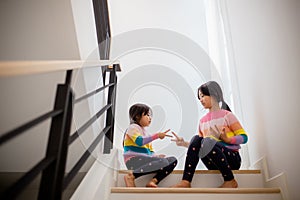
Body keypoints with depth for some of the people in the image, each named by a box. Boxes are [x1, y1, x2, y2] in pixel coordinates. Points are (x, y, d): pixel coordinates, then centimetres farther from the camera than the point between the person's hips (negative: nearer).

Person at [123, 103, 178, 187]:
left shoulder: (145, 132, 26)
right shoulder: (133, 127, 1)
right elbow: (139, 142, -20)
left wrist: (157, 156, 1)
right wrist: (157, 135, -19)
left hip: (145, 160, 8)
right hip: (134, 160, -8)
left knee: (173, 160, -5)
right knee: (163, 162, -29)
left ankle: (153, 181, -20)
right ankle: (131, 176, -24)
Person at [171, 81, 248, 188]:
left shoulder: (226, 115, -1)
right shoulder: (203, 120, 14)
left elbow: (244, 137, -6)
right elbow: (199, 145, 16)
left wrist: (226, 139, -22)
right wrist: (184, 143, 3)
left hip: (232, 159, -4)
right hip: (214, 164, 4)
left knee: (208, 141, -31)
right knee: (196, 139, -19)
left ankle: (230, 181, -17)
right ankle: (186, 181, -28)